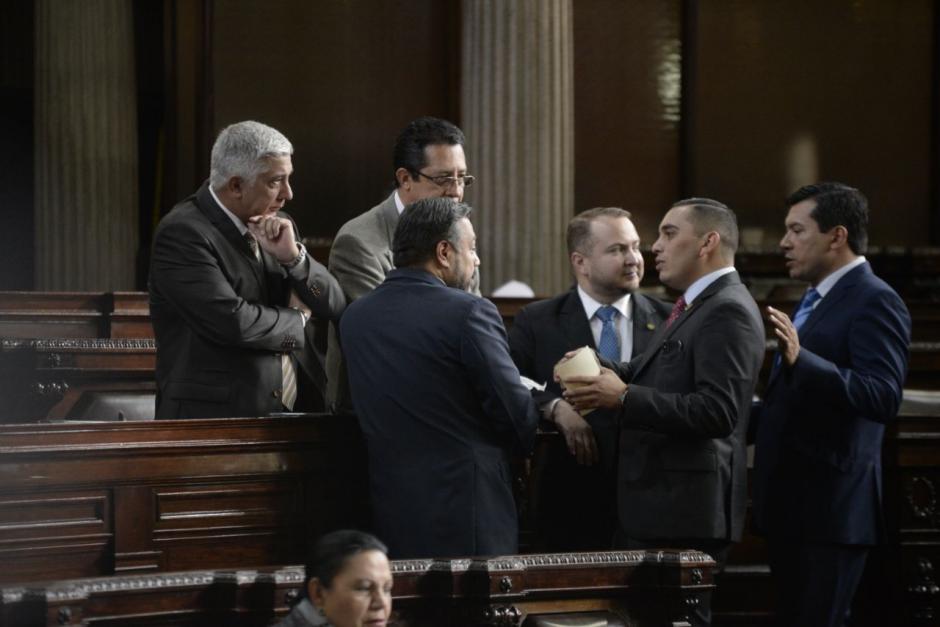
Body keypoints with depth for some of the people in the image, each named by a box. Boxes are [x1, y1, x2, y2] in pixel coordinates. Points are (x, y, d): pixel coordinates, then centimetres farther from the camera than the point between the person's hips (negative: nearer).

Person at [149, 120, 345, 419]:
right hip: (216, 418, -6)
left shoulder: (278, 226, 11)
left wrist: (293, 256, -8)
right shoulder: (182, 233, -12)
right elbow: (233, 323, -21)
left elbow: (335, 305, 9)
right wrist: (297, 319, -3)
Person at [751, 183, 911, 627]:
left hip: (830, 508, -10)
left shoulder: (874, 301, -13)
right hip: (792, 505, 10)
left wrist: (799, 360, -35)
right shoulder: (816, 301, 17)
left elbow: (884, 397, -26)